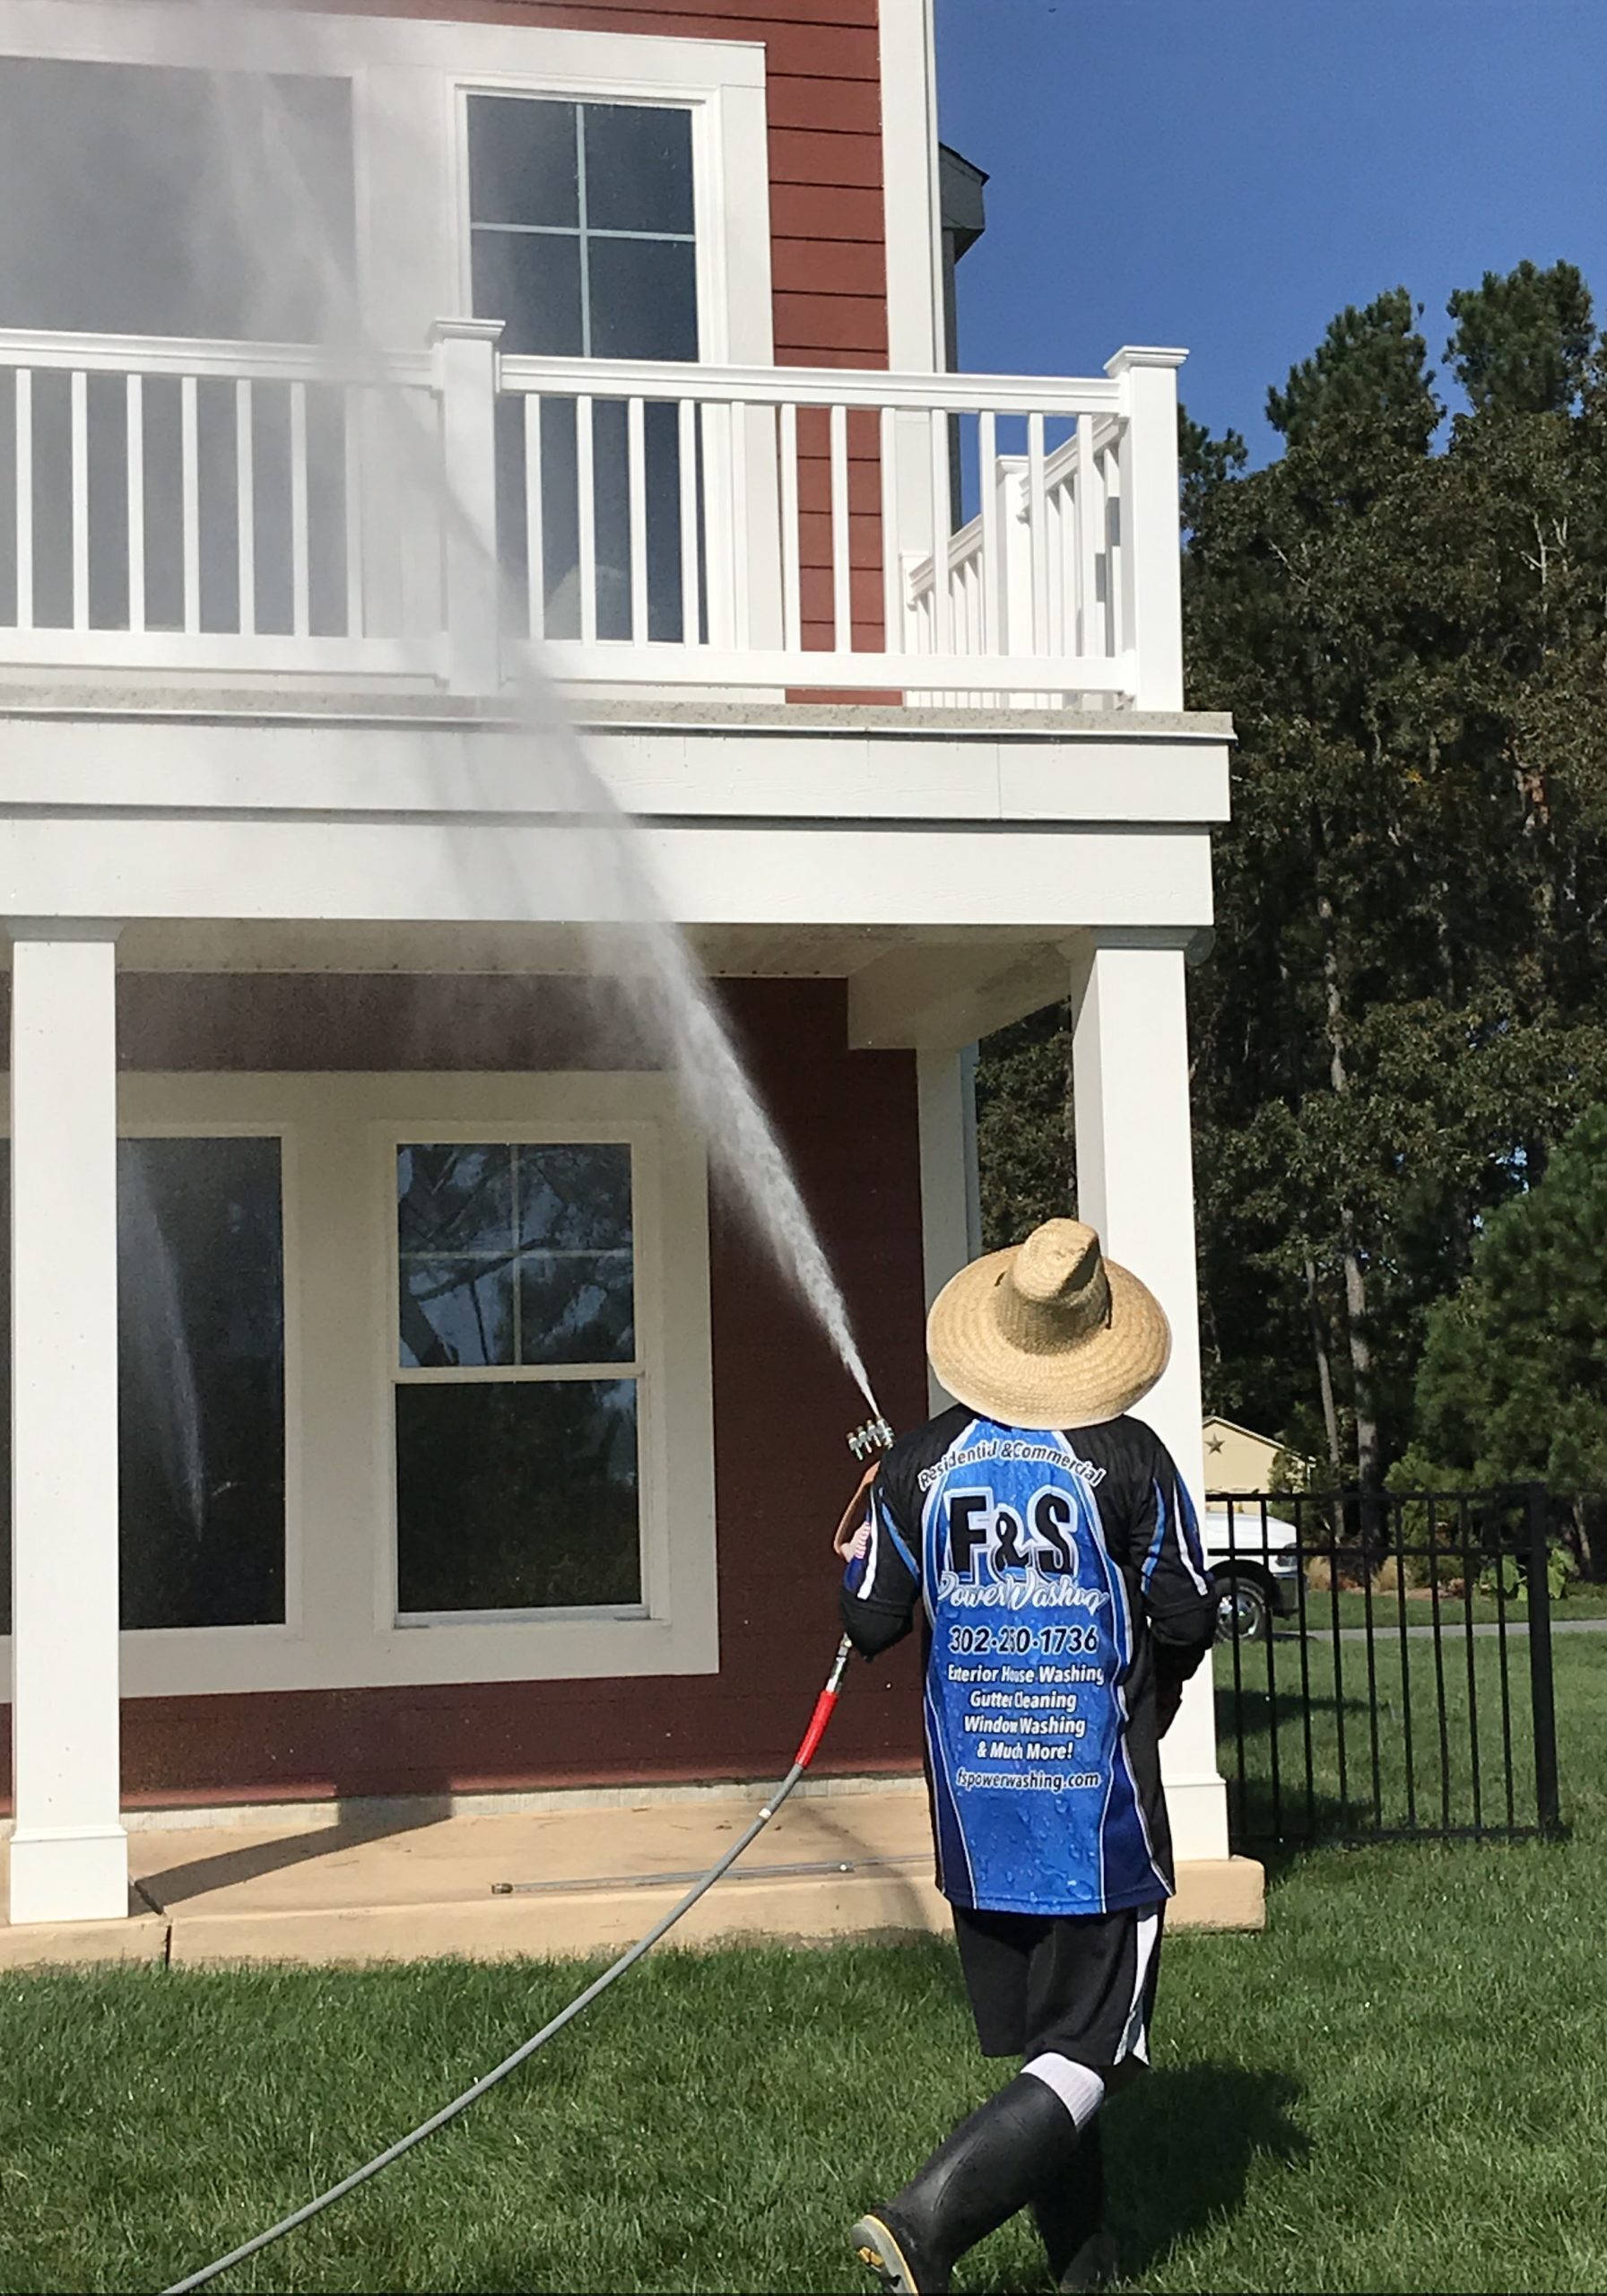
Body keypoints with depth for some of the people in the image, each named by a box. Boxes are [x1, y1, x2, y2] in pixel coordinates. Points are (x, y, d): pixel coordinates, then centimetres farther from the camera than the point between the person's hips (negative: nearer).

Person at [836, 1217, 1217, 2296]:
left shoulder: (919, 1465, -2)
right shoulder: (1128, 1458, -10)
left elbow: (871, 1624, 2)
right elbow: (1188, 1618, -4)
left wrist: (859, 1536, 21)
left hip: (977, 1806, 4)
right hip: (1099, 1802, -4)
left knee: (1043, 2049, 17)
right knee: (1088, 2057, 0)